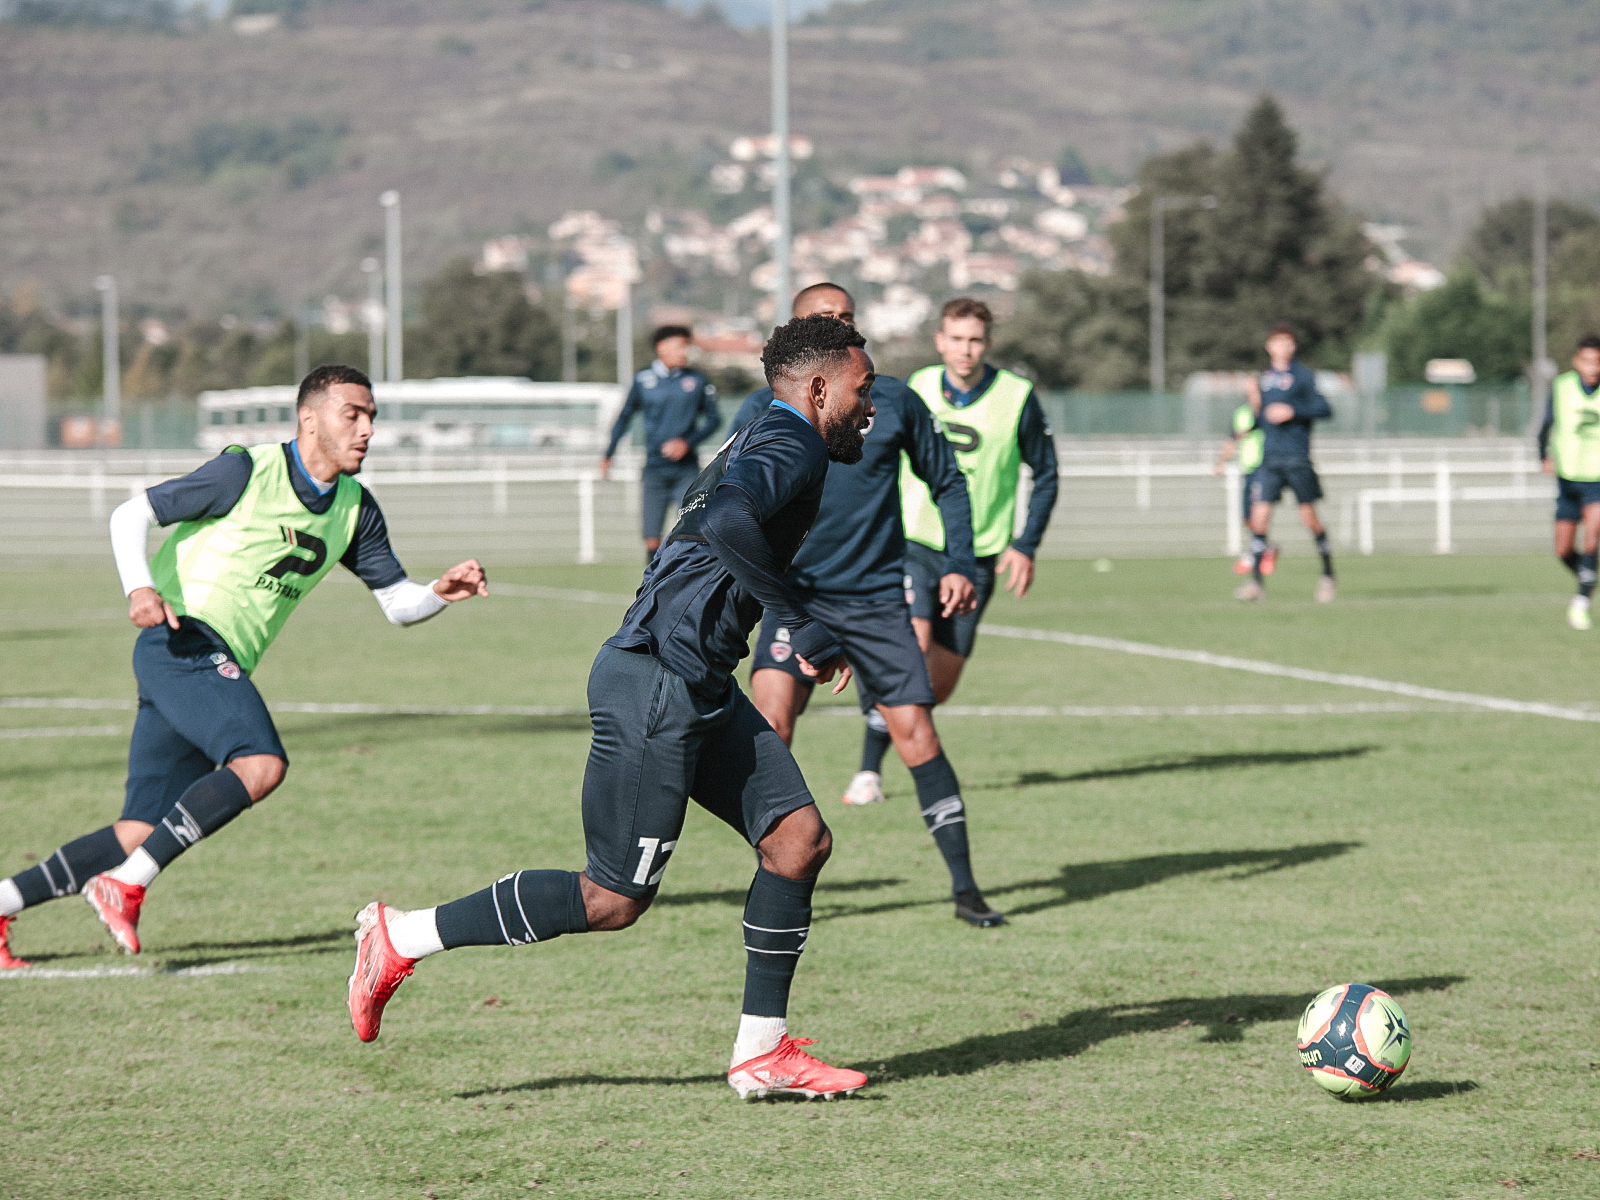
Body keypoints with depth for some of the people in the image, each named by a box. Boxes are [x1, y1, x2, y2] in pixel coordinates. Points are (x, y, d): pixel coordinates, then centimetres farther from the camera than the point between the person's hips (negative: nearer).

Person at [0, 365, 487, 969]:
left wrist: (441, 591, -6)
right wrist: (139, 587, -23)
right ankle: (126, 885, -23)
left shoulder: (355, 509, 12)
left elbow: (398, 602, 17)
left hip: (221, 670, 8)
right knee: (262, 764, -29)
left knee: (139, 835, 3)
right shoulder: (247, 472, -8)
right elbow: (132, 514, -5)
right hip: (183, 641, -8)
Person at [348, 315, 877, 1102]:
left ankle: (761, 1051, 9)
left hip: (697, 689, 11)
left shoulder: (760, 443, 20)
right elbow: (728, 522, -31)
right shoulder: (790, 445, -12)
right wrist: (802, 626, -26)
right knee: (612, 902, -5)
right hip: (655, 686, -11)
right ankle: (402, 938, 3)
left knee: (799, 839, 4)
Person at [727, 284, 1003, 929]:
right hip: (796, 593, -1)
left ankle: (964, 887, 8)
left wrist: (960, 565, 4)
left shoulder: (894, 401, 4)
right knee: (771, 719, -21)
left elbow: (947, 482, 14)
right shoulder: (764, 410, 2)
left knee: (915, 732, -4)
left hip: (877, 598, 1)